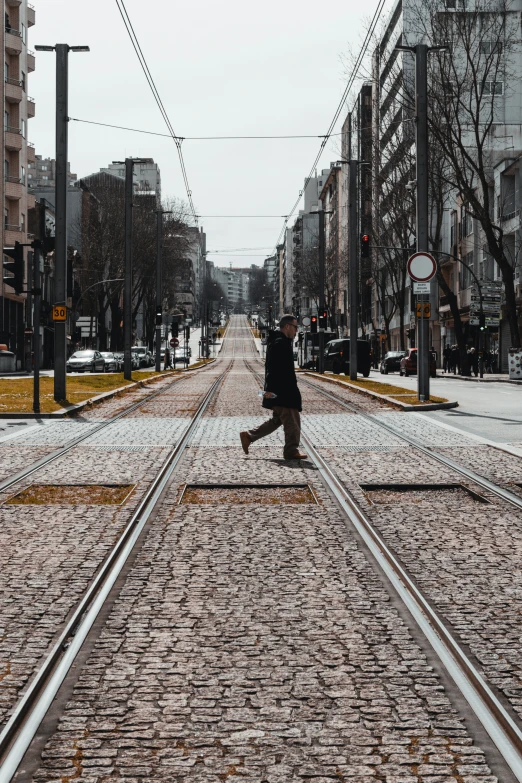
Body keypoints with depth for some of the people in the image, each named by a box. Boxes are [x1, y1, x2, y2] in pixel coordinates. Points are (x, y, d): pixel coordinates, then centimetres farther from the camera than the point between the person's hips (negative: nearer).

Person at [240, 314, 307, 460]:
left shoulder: (281, 342, 19)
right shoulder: (280, 343, -15)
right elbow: (273, 367, -23)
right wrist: (270, 388, -27)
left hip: (284, 390, 11)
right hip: (281, 391, -11)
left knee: (277, 419, 16)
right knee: (292, 421, -4)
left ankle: (248, 436, 17)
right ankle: (291, 451, 1)